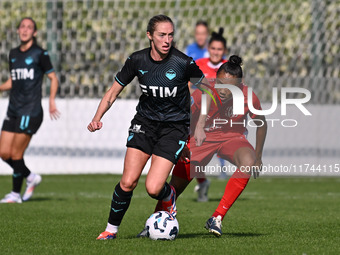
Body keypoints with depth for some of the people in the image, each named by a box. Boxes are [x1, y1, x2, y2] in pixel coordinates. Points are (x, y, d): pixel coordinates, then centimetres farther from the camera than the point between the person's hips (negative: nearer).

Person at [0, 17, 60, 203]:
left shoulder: (39, 54, -3)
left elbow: (53, 78, 0)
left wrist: (52, 101, -12)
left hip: (31, 110, -7)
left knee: (16, 154, -8)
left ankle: (16, 193, 8)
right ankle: (31, 177, 23)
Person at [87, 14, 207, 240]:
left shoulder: (183, 63, -16)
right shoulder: (137, 60, -7)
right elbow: (114, 90, 4)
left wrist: (199, 126, 0)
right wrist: (98, 117, -10)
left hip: (174, 127, -3)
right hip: (144, 122, 3)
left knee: (153, 188, -15)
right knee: (128, 182, -11)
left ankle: (169, 196, 22)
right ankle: (112, 229, 10)